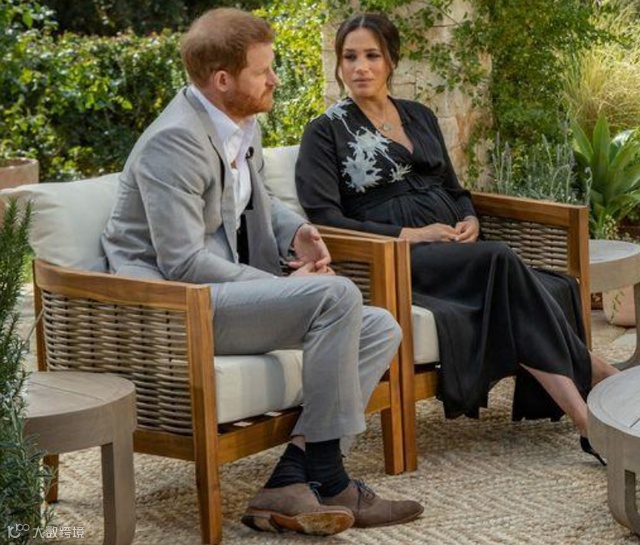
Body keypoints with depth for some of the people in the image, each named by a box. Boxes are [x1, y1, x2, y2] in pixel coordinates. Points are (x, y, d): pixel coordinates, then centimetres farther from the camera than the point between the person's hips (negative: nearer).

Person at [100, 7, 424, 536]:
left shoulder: (242, 125, 11)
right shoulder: (175, 140, -18)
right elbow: (182, 262, -23)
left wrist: (297, 232, 7)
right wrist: (282, 287, -17)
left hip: (227, 294, 10)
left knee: (380, 329, 0)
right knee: (336, 295, -27)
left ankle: (290, 481, -14)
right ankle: (325, 479, -18)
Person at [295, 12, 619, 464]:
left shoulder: (420, 117, 20)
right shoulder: (326, 132, 3)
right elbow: (324, 220, -8)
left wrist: (470, 220, 3)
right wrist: (410, 235, -14)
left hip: (455, 250, 6)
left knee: (556, 290, -26)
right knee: (502, 263, -33)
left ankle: (584, 417, -34)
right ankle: (595, 373, -29)